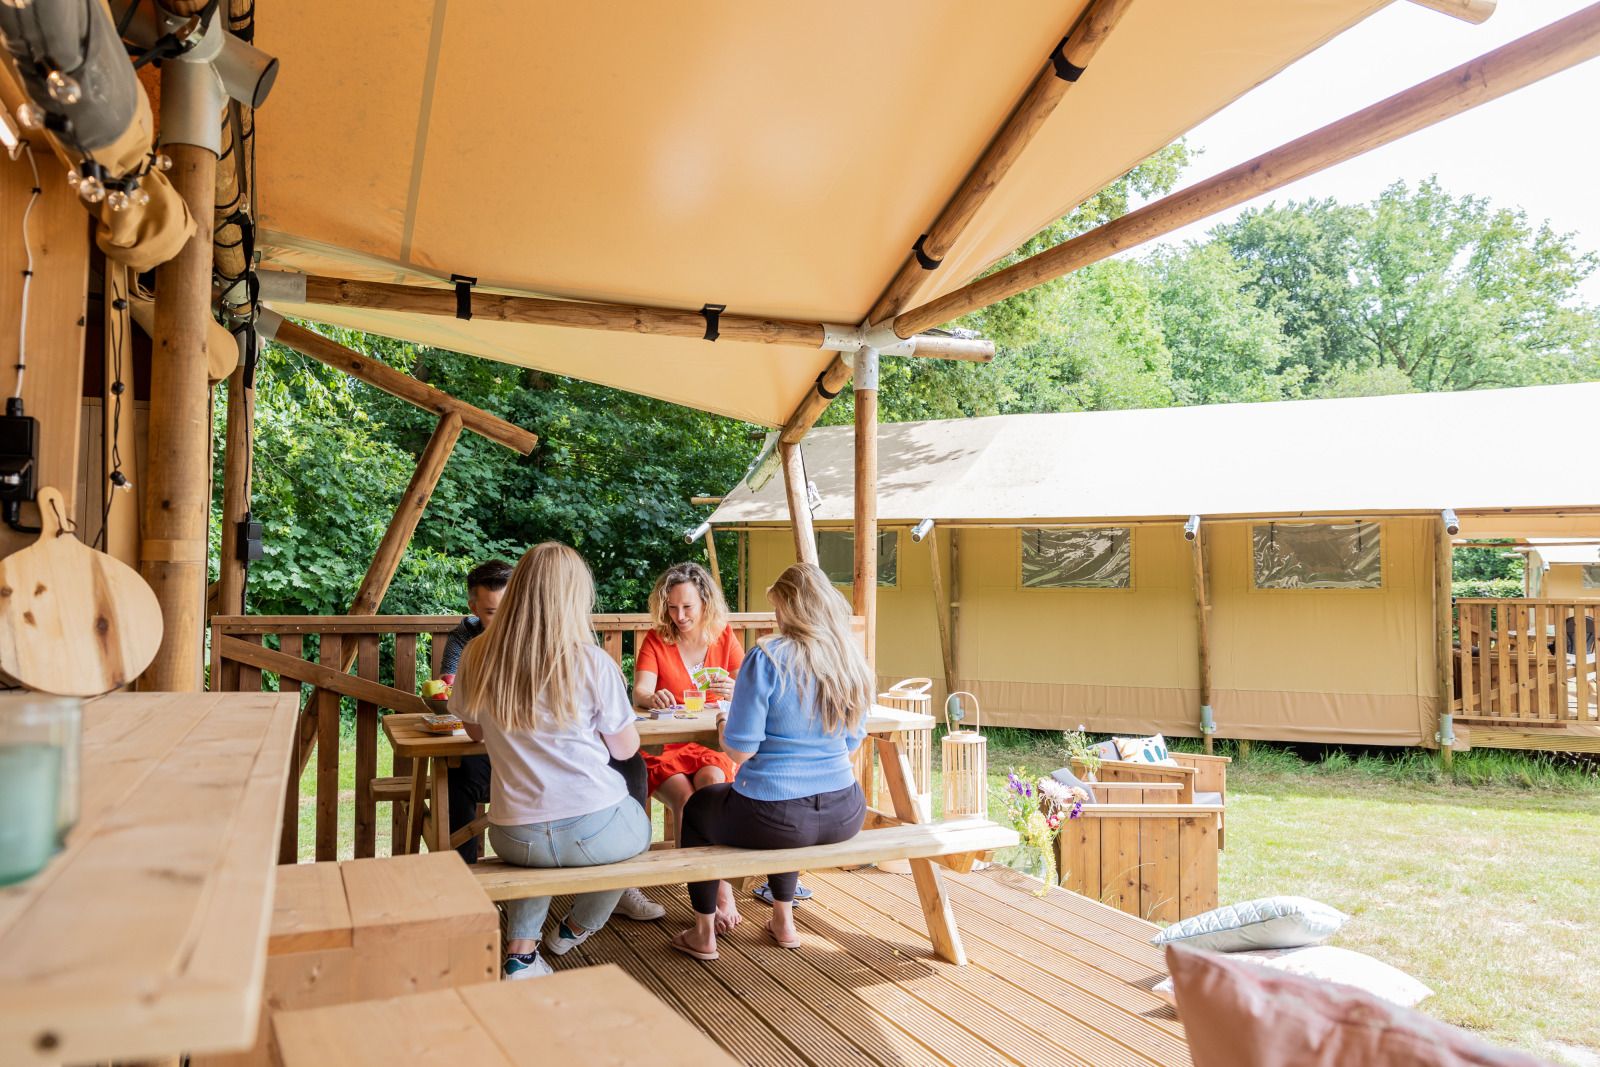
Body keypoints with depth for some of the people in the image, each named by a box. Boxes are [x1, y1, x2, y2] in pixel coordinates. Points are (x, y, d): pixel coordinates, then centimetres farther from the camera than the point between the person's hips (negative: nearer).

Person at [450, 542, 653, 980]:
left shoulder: (476, 657, -3)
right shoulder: (591, 662, -13)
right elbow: (625, 748, -2)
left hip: (514, 840, 3)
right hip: (594, 833, -3)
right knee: (638, 824, 31)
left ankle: (521, 951, 24)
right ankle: (577, 927, 47)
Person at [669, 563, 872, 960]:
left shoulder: (767, 658, -16)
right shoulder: (853, 663, 1)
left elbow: (739, 750, -14)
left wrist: (723, 722, 7)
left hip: (776, 820, -5)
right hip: (844, 816, 6)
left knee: (697, 808, 27)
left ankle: (704, 933, 33)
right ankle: (783, 920, 46)